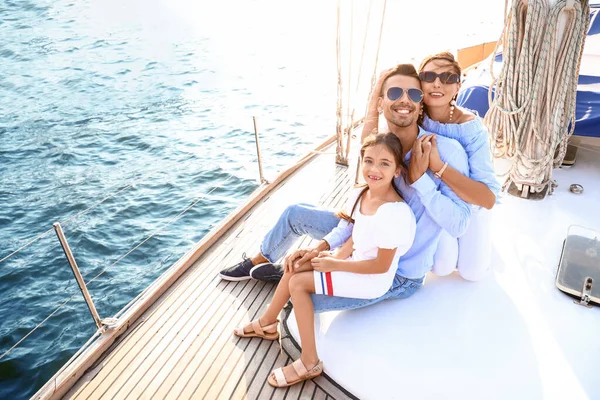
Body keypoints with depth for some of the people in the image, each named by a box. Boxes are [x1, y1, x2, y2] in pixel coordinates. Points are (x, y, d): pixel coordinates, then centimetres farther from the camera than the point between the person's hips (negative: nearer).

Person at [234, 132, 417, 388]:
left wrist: (335, 265, -18)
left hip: (373, 280, -8)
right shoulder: (359, 195, -4)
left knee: (298, 283, -12)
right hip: (356, 260, 9)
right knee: (294, 266, 5)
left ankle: (310, 363, 1)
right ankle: (267, 324, 25)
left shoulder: (393, 212, -31)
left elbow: (381, 266, -25)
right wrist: (338, 255, -9)